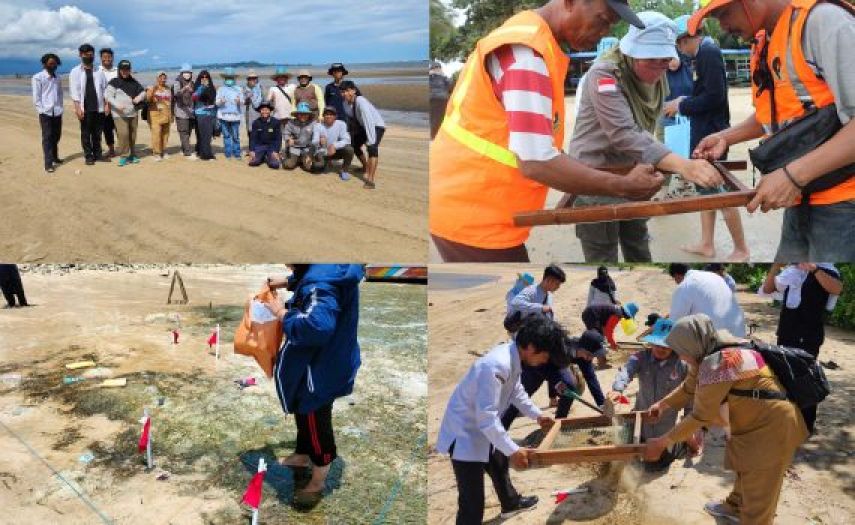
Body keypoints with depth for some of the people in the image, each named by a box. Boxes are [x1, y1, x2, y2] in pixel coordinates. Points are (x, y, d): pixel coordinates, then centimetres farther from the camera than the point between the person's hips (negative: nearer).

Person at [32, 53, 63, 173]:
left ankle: (54, 157, 28)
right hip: (45, 112, -5)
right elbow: (36, 97, -5)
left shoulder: (58, 77, 10)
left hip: (57, 112, 5)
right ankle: (48, 163, -6)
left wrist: (60, 108, 8)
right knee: (47, 137, -5)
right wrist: (41, 111, -10)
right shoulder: (38, 77, -3)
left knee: (56, 136, 12)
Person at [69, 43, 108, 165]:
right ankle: (88, 156, 9)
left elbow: (105, 88, 9)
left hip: (98, 107, 2)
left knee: (97, 133, 9)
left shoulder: (98, 71, 8)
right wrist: (78, 107, -14)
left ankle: (97, 154, 18)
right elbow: (74, 91, -6)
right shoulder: (75, 72, 0)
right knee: (85, 133, 3)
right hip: (85, 108, -2)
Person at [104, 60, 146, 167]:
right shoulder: (114, 82, -2)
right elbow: (107, 95, -8)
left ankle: (132, 155, 20)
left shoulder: (134, 82, 10)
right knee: (123, 134, -16)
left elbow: (143, 92, 17)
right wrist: (117, 105, -20)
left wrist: (139, 98, -5)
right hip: (119, 114, -4)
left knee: (132, 135, 9)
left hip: (133, 113, 5)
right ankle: (124, 156, -8)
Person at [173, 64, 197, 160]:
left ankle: (184, 150, 23)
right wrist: (184, 89, -41)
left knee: (188, 132, 11)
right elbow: (176, 93, -24)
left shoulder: (192, 83, 14)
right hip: (181, 112, -6)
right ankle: (189, 153, -12)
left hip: (191, 112, 6)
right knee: (184, 133, -9)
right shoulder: (177, 82, -4)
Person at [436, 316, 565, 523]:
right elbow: (486, 417, -34)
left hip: (484, 430, 11)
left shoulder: (512, 358, -4)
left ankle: (511, 503, 62)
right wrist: (512, 450, -29)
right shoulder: (497, 366, -35)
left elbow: (517, 392, 17)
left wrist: (538, 415, 21)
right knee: (472, 503, -7)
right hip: (465, 434, -11)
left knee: (500, 467, 34)